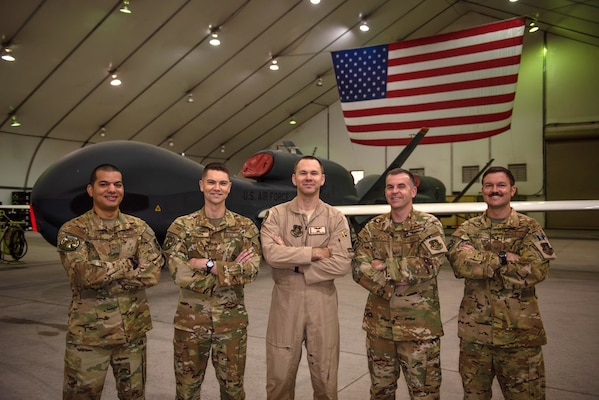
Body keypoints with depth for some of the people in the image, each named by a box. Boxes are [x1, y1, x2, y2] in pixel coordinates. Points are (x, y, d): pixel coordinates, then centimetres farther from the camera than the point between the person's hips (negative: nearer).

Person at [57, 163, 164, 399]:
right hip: (88, 333, -3)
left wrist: (103, 272, -14)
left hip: (133, 330, 3)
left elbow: (152, 274, -10)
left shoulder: (139, 228, 2)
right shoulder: (72, 230, -6)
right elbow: (85, 274, -22)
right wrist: (130, 264, -13)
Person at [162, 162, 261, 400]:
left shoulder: (245, 227, -1)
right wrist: (232, 270, -16)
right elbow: (179, 274, -16)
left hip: (232, 320, 1)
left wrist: (208, 265, -18)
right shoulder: (181, 226, -4)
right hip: (191, 320, 0)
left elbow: (251, 270, -13)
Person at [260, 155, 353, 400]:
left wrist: (293, 260, -15)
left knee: (325, 376, 15)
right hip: (285, 300, 0)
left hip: (322, 301, 0)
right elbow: (271, 254, -18)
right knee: (279, 376, 13)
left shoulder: (336, 218, -1)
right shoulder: (276, 215, -1)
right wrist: (315, 253, -16)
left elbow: (342, 264, -13)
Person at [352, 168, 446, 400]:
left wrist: (383, 267, -15)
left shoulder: (429, 225, -6)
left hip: (419, 324, -3)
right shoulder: (373, 228, 3)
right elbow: (359, 269, -6)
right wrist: (388, 288, -18)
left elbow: (429, 265, -21)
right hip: (379, 323, 3)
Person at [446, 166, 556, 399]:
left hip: (519, 331, -2)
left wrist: (482, 263, -16)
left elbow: (535, 271, -18)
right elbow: (460, 263, -16)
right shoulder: (468, 229, 2)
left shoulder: (529, 228, -2)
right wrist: (502, 258, -19)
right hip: (474, 330, 2)